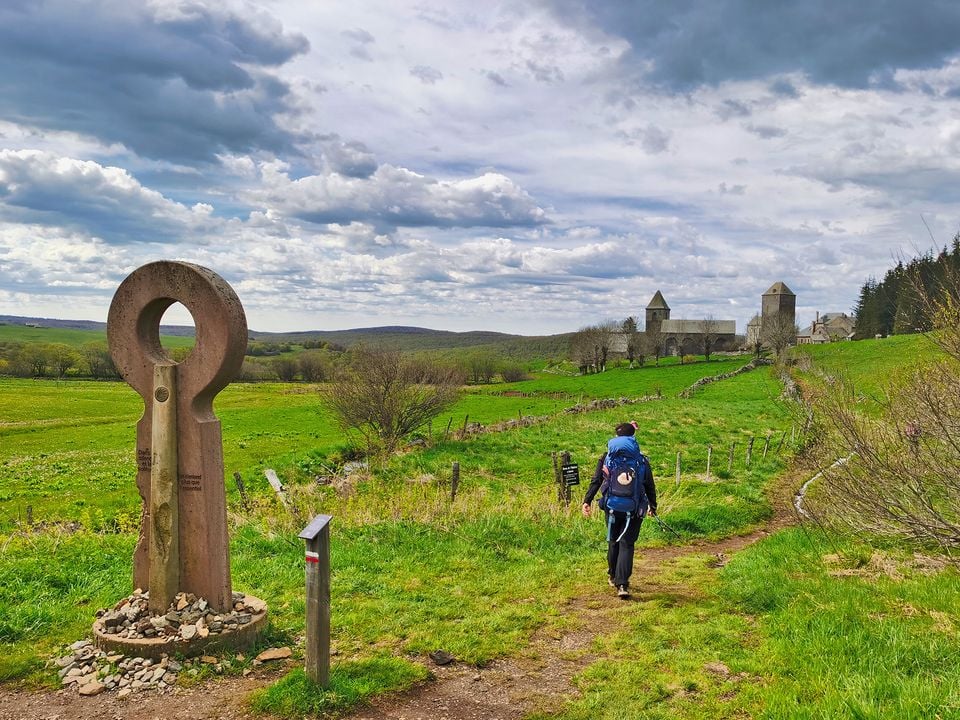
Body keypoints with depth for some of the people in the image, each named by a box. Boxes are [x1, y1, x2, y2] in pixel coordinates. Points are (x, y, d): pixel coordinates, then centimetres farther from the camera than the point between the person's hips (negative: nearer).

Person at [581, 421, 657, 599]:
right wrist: (652, 506, 18)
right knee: (627, 544, 0)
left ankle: (613, 577, 33)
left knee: (613, 542, 19)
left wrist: (587, 501, -5)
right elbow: (650, 486, 6)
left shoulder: (606, 457, 1)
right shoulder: (641, 459, 1)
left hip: (612, 507, 1)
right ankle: (622, 584, -11)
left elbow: (596, 481, -4)